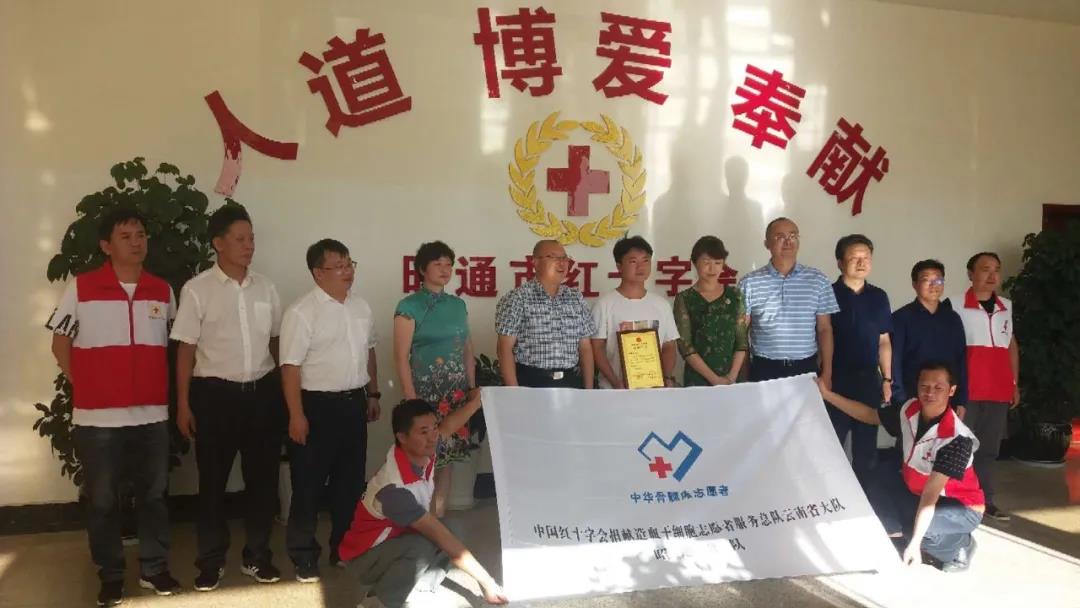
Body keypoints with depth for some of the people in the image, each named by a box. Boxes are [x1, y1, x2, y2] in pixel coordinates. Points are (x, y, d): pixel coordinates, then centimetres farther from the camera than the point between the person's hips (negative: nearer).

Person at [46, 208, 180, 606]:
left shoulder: (162, 290, 4)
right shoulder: (81, 288, -5)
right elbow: (60, 343, 4)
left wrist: (165, 392, 9)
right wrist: (83, 386, 0)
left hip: (152, 415, 3)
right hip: (97, 417, -2)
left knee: (153, 495, 12)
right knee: (101, 500, 9)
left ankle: (154, 568, 26)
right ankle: (110, 576, 24)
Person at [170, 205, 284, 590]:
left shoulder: (265, 287, 5)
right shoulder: (197, 290, -6)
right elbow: (186, 349, -5)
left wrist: (283, 392, 10)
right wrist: (183, 404, -6)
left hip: (262, 391, 4)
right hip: (215, 393, -3)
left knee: (263, 476, 10)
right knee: (213, 480, 8)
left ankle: (257, 556, 27)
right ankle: (211, 561, 23)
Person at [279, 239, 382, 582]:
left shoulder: (360, 306, 8)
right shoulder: (301, 312, -14)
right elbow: (291, 367, -16)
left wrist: (372, 394, 17)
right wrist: (297, 416, -19)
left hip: (354, 403, 7)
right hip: (317, 405, -7)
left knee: (350, 480, 16)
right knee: (309, 484, 4)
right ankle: (304, 557, 18)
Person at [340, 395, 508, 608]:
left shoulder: (420, 453, -15)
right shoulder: (395, 488, -36)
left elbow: (448, 426, 10)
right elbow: (440, 536, -34)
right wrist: (487, 582, -30)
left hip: (398, 541, 8)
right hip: (366, 558, -8)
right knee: (425, 546, -33)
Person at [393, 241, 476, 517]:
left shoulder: (458, 305, 11)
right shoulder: (410, 306, -5)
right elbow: (401, 357, -9)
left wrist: (472, 390, 8)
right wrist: (411, 400, -15)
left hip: (456, 392, 5)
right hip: (425, 391, -5)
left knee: (446, 454, 9)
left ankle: (439, 516, 20)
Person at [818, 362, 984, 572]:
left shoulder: (957, 438, -31)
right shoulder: (909, 410, -13)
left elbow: (931, 493, -36)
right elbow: (869, 415, 6)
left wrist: (914, 543, -38)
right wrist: (827, 394, 1)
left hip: (961, 506, -7)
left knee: (917, 528, -31)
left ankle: (960, 547, 1)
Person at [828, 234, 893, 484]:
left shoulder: (879, 297, 8)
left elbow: (884, 341, 13)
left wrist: (887, 379, 9)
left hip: (869, 378, 4)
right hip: (837, 378, -4)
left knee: (866, 447, 12)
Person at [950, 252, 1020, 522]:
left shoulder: (1007, 307, 12)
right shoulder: (956, 305, -5)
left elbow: (1012, 345, 18)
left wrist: (1015, 383, 15)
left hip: (999, 390, 5)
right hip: (966, 390, -5)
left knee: (989, 448, 12)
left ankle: (985, 499, 20)